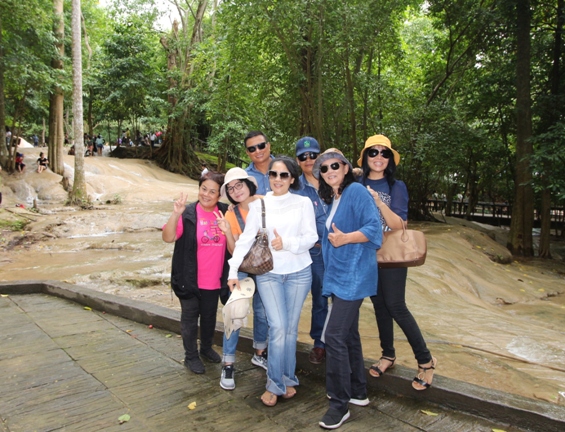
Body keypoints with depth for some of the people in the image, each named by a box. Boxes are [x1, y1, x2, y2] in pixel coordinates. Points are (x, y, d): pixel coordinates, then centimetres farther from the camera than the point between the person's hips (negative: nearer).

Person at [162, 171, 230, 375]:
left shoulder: (225, 213, -1)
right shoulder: (188, 214, -12)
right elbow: (168, 237, -22)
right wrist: (176, 214, -36)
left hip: (214, 280, 4)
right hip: (190, 280, -3)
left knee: (209, 316, 21)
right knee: (190, 318, 12)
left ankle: (206, 348, 44)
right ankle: (191, 356, 30)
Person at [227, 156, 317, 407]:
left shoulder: (303, 203, 0)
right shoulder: (259, 204, 2)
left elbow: (311, 237, -4)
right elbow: (245, 239, -2)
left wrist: (287, 243, -20)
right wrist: (233, 270, -8)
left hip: (299, 273, 1)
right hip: (268, 274, 0)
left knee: (291, 328, 9)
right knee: (278, 328, -6)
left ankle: (288, 379, 28)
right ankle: (275, 384, 12)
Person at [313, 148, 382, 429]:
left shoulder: (356, 191, -11)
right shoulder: (331, 199, 14)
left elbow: (374, 227, -20)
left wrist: (345, 238, -28)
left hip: (353, 275, -9)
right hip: (339, 275, 9)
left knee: (334, 335, -10)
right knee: (348, 334, 16)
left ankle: (339, 404, 3)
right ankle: (358, 392, 31)